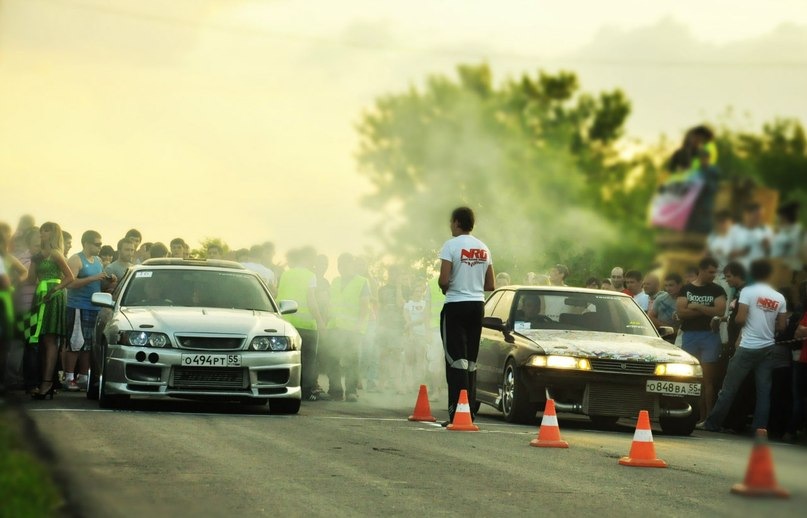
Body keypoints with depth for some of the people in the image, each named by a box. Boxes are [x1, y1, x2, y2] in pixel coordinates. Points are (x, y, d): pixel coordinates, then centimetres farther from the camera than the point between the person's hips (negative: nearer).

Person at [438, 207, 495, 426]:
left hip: (456, 306, -6)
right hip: (477, 305, 6)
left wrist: (445, 288, 3)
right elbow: (490, 285, 12)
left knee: (456, 359, -8)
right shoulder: (483, 248, 11)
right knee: (471, 361, 10)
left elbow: (444, 280, -17)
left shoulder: (451, 245, -10)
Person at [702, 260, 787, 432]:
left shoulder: (748, 292, -8)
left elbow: (740, 319, -13)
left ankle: (713, 423, 6)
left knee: (729, 386, 2)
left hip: (748, 347, -4)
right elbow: (781, 326, 7)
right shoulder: (779, 298, 5)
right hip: (768, 348, 4)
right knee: (764, 389, 5)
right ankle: (760, 426, -2)